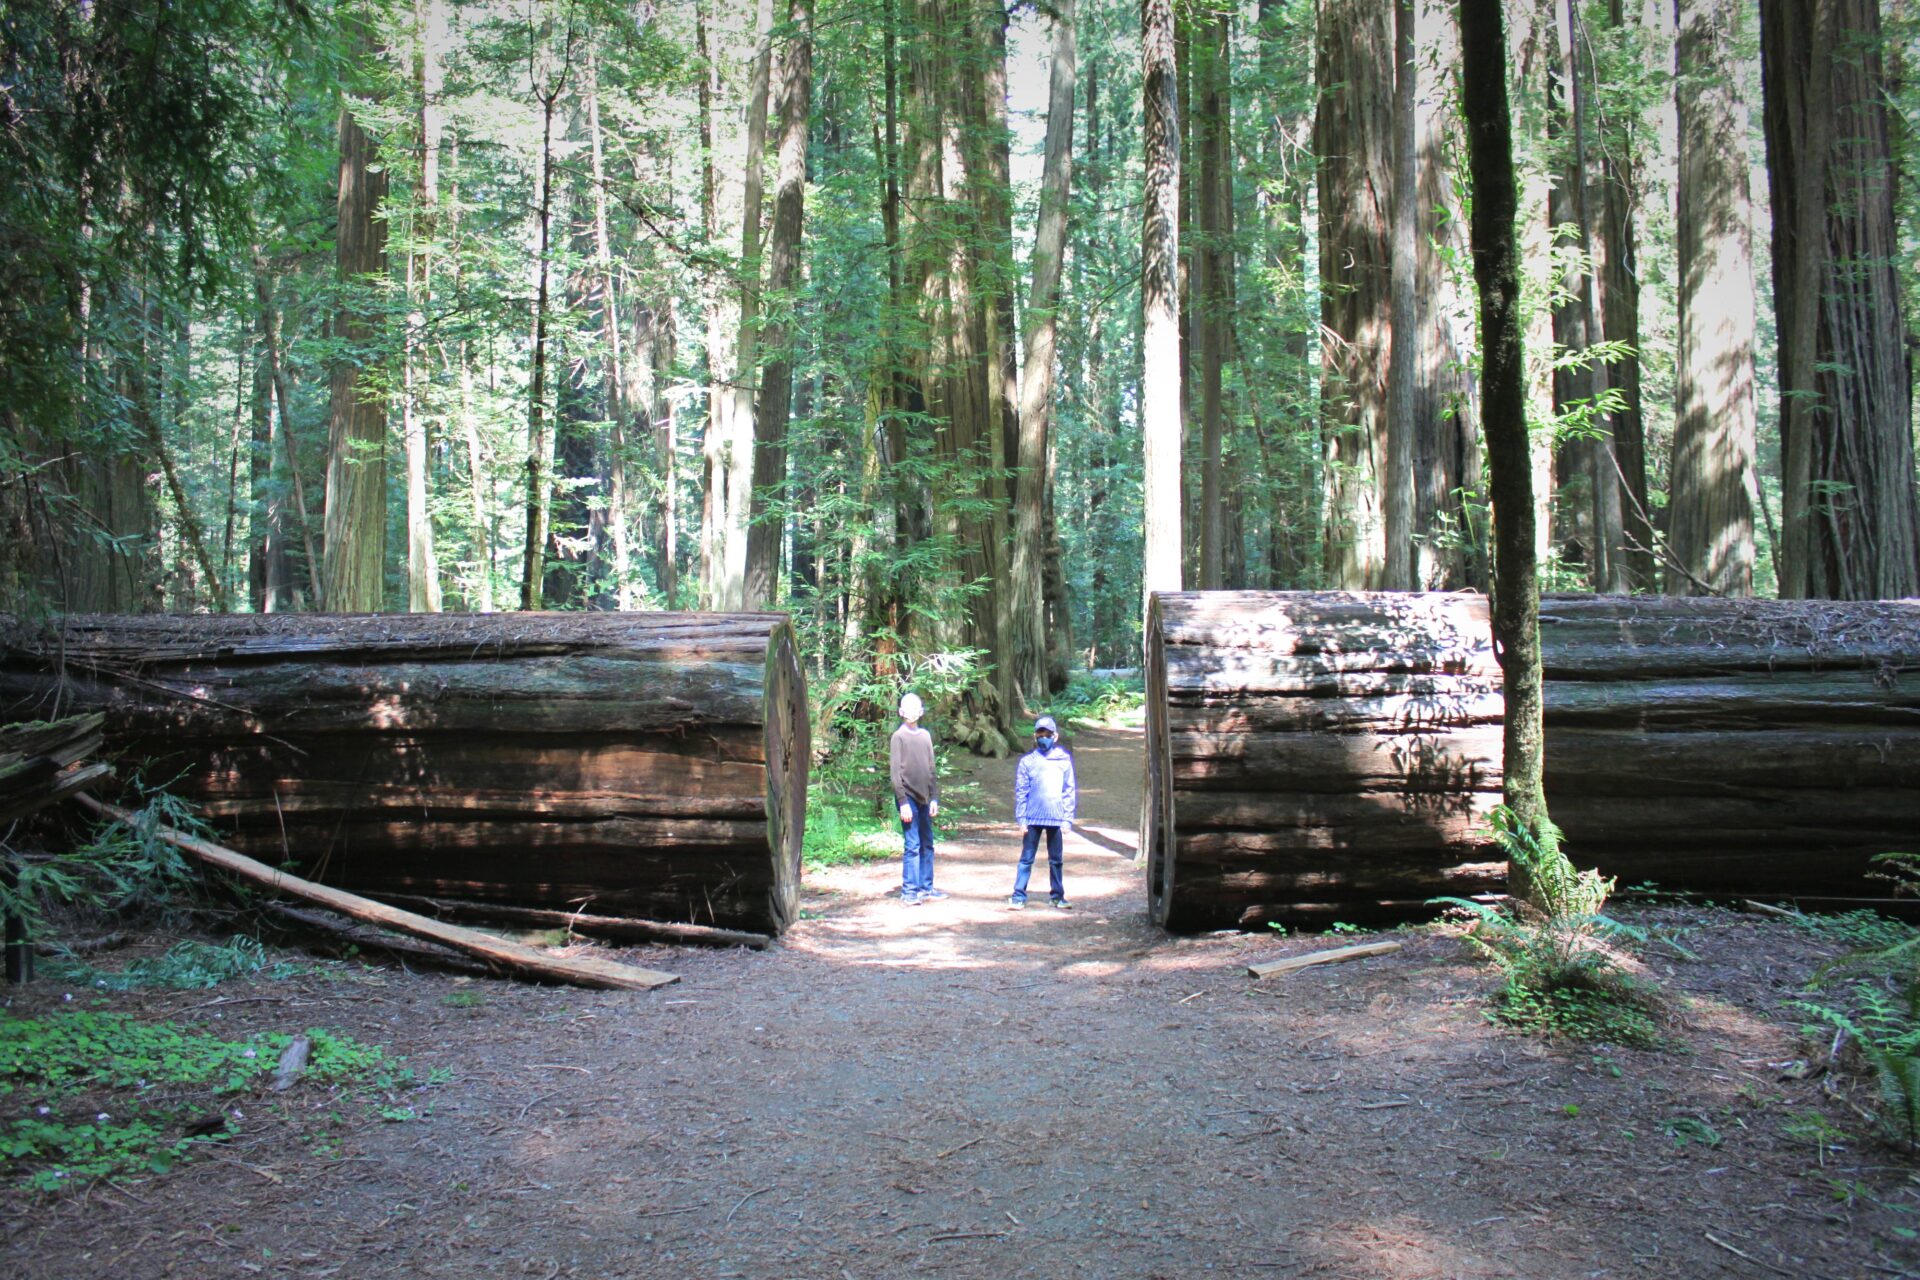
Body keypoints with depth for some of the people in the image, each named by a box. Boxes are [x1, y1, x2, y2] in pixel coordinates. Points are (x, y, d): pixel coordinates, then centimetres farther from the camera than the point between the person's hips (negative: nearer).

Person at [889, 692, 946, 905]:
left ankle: (926, 888, 16)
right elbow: (895, 772, -8)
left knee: (927, 845, 9)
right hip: (909, 797, -6)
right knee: (912, 846, -7)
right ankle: (909, 891, -3)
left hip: (924, 799, 6)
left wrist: (934, 797, 10)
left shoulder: (925, 735, 13)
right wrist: (903, 802, -13)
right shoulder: (899, 737, -4)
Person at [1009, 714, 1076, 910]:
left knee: (1056, 859, 11)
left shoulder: (1064, 759, 3)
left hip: (1056, 818, 1)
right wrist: (1021, 819, -5)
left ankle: (1057, 896, 19)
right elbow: (1020, 791, 1)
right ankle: (1018, 897, 3)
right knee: (1026, 858, 1)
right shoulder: (1027, 760, 0)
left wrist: (1068, 818, -1)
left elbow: (1069, 791, 4)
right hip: (1033, 818, -1)